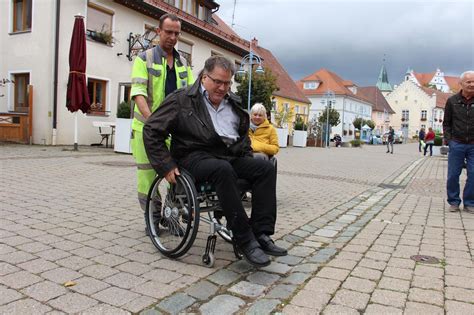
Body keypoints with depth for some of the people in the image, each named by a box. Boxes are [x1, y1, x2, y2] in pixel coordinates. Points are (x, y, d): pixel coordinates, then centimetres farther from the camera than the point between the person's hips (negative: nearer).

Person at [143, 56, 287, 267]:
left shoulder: (233, 103, 19)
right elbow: (151, 130, -2)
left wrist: (247, 160, 16)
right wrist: (166, 166, -9)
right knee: (223, 170, -38)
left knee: (265, 168, -18)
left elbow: (243, 135, 33)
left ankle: (261, 234, -21)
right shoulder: (182, 100, 1)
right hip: (196, 156, -6)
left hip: (230, 157, 6)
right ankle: (245, 241, -32)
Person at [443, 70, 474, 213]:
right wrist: (448, 139, -3)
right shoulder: (452, 101, 1)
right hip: (457, 144, 0)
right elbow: (446, 123, 7)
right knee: (453, 175, 3)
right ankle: (454, 202, 17)